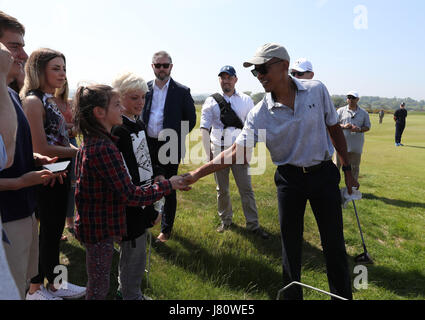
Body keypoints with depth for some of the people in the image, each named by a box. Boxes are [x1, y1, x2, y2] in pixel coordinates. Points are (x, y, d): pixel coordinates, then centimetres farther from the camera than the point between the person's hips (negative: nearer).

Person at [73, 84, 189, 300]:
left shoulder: (90, 142, 4)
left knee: (96, 284, 24)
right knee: (99, 287, 8)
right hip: (100, 228, -10)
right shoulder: (104, 148, -28)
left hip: (91, 223, 10)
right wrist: (168, 185, -18)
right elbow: (131, 196, -29)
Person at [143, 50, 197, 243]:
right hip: (147, 145, 3)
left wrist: (175, 138, 0)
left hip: (169, 147, -3)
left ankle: (166, 229, 20)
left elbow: (191, 119, 1)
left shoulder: (181, 91, -3)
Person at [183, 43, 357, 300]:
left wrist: (347, 170, 8)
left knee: (334, 244, 7)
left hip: (324, 174, 0)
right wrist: (197, 173, -25)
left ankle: (344, 295, 28)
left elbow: (334, 129, 4)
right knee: (291, 244, 11)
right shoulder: (260, 114, -11)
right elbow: (238, 152, -16)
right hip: (289, 179, 0)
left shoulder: (317, 90, -8)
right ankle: (292, 295, 31)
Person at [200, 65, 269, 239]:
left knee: (246, 188, 2)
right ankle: (225, 221, 27)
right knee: (222, 190, 10)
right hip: (218, 151, 0)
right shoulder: (211, 101, 3)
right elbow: (204, 129, 1)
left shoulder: (246, 100, 5)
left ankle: (253, 224, 12)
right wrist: (209, 153, -4)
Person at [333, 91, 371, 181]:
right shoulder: (341, 111, 5)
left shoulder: (364, 113, 9)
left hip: (356, 146, 1)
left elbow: (368, 126, 8)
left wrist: (359, 129, -13)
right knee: (336, 165, -1)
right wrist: (343, 126, -16)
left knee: (354, 167, 8)